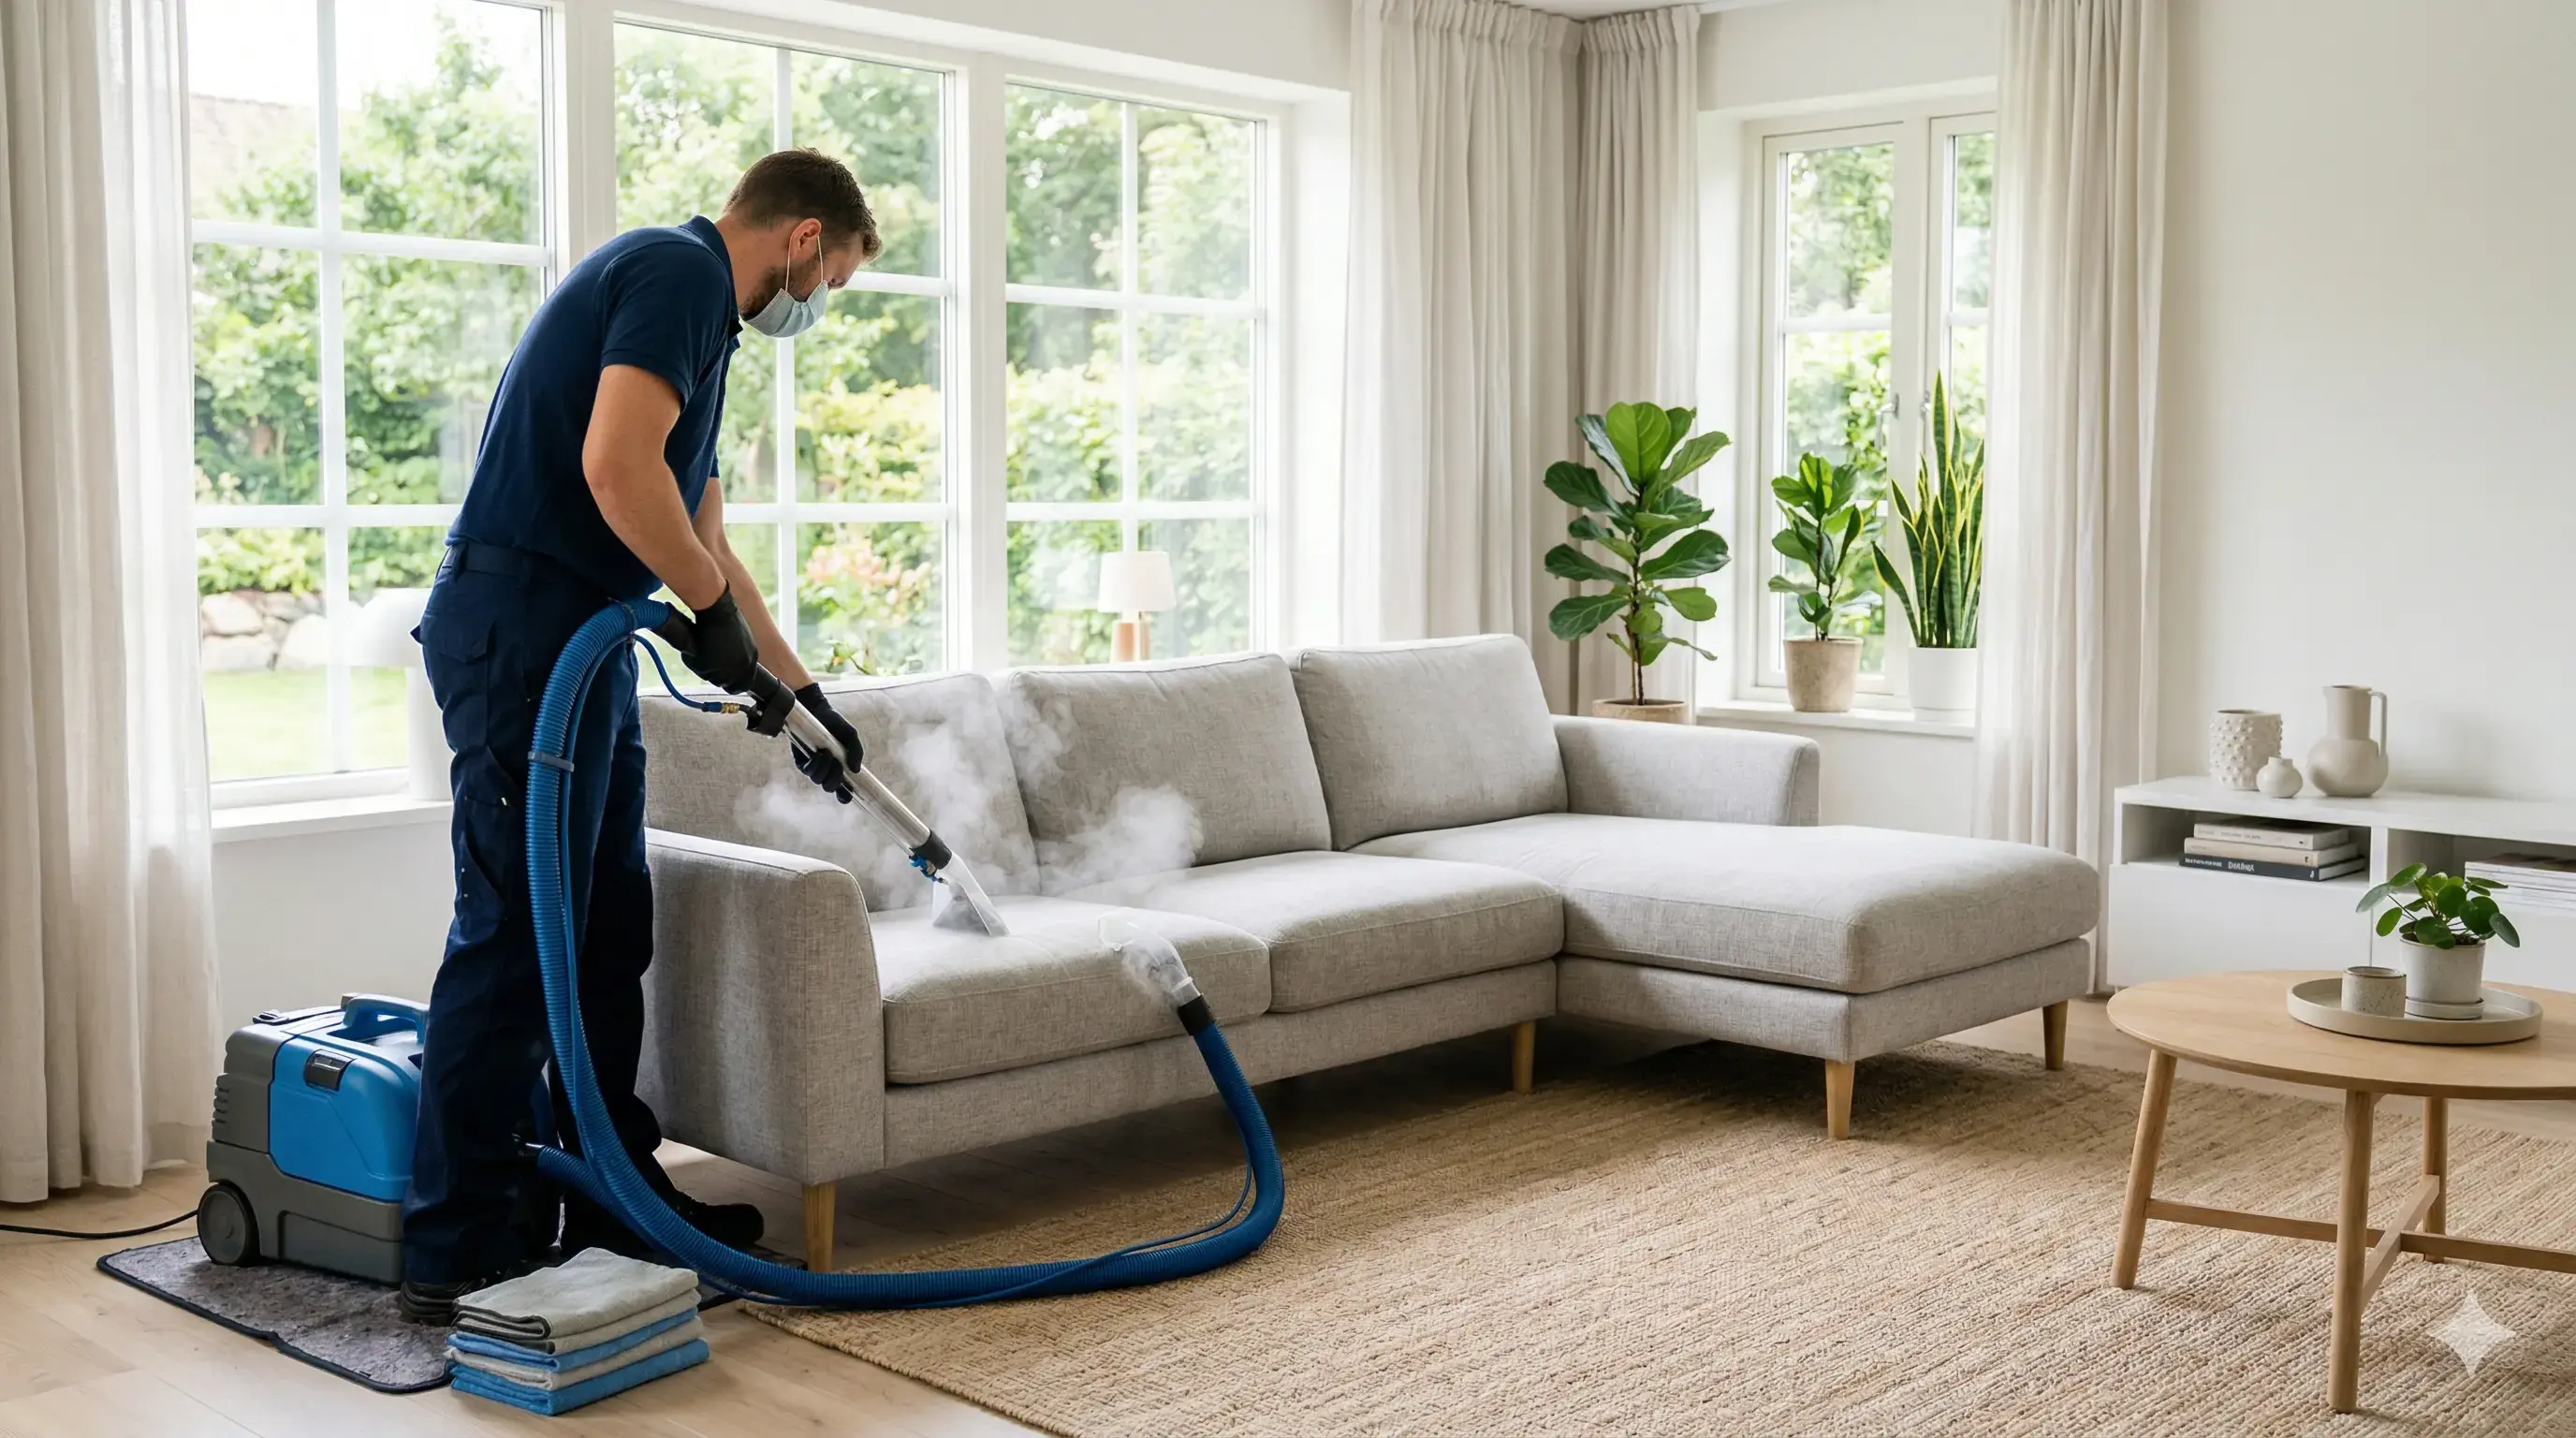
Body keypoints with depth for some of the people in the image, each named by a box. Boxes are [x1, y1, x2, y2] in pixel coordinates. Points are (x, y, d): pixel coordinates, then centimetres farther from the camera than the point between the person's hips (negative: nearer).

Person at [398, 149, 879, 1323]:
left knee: (608, 935, 14)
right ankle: (456, 1252, -2)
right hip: (521, 627, -10)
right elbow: (614, 463, -23)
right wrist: (716, 610, -10)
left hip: (582, 643, 10)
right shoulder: (679, 270, -8)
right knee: (516, 932, -8)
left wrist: (802, 692, 32)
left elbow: (703, 543, 29)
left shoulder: (694, 305, 23)